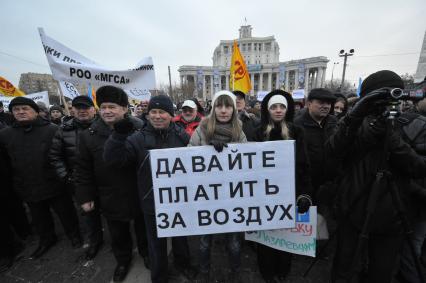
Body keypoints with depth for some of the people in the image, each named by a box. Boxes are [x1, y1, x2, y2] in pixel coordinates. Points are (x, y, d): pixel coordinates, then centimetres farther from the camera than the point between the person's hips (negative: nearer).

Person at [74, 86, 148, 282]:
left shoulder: (140, 129, -14)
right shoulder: (89, 135, -6)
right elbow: (83, 170, 1)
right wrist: (85, 197, 1)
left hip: (140, 194, -1)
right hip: (110, 198, 2)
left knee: (143, 230, 22)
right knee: (118, 236, 24)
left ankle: (145, 253, 51)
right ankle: (123, 260, 52)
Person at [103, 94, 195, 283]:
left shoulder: (182, 136, -6)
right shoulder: (138, 139, -8)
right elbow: (112, 159, -14)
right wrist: (119, 135, -27)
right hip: (153, 202, -1)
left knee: (180, 235, 26)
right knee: (157, 242, 21)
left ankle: (182, 263, 58)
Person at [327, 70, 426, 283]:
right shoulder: (359, 126, -6)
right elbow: (333, 151, -25)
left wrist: (393, 138, -24)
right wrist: (354, 116, -36)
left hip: (392, 219, 3)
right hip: (355, 215, -3)